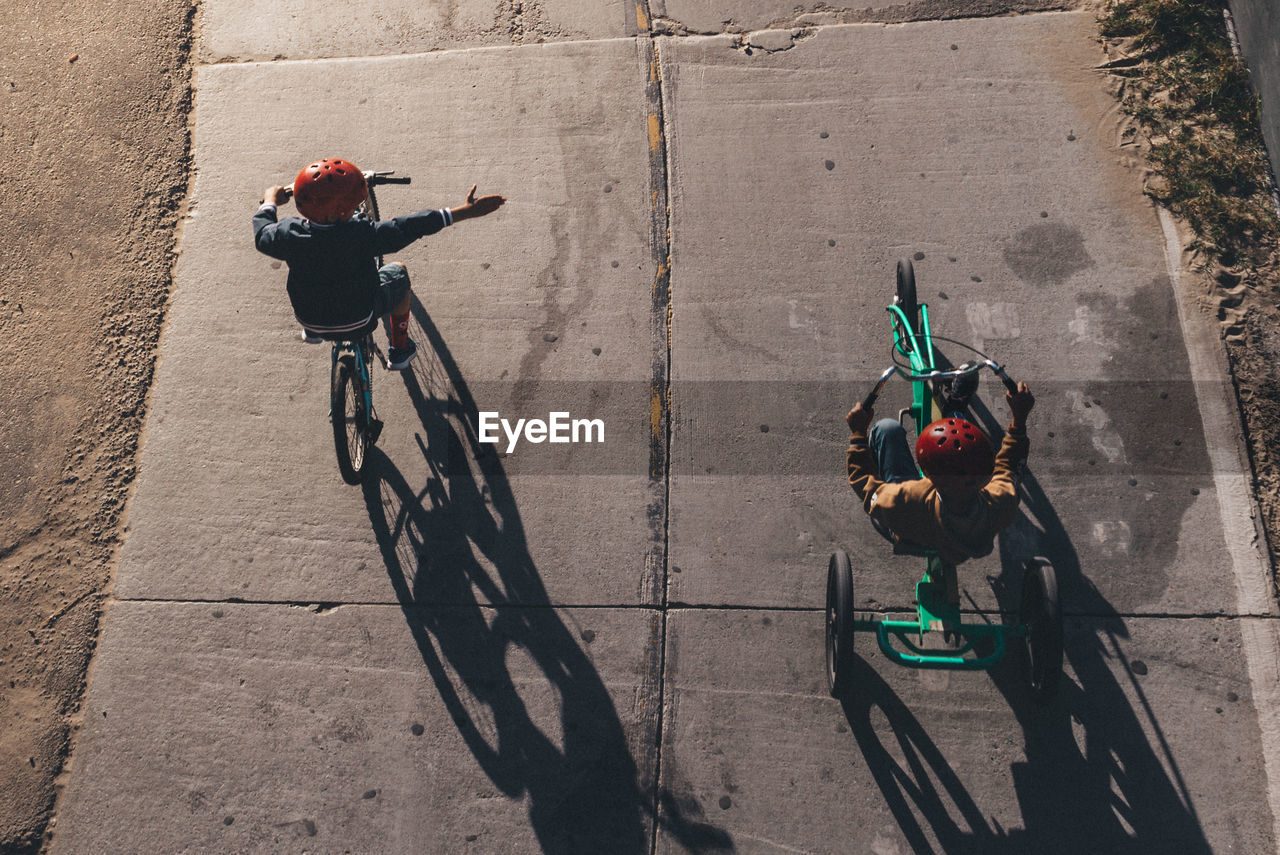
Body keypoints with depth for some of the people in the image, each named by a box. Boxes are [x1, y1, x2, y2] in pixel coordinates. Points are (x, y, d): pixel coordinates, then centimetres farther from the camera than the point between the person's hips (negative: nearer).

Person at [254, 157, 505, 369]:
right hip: (360, 319, -3)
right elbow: (411, 227, -28)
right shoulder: (363, 235, -34)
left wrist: (269, 202, 20)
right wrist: (465, 211, -21)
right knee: (397, 272, 24)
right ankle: (400, 351, 38)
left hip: (309, 318, 3)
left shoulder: (290, 234, -23)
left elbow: (263, 236, -1)